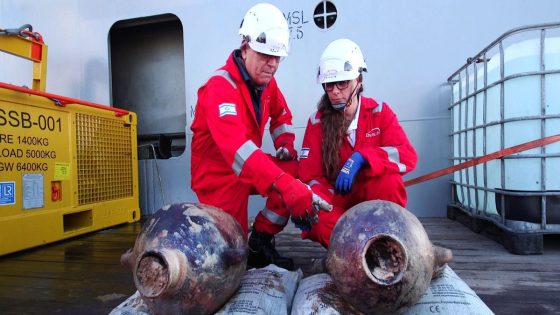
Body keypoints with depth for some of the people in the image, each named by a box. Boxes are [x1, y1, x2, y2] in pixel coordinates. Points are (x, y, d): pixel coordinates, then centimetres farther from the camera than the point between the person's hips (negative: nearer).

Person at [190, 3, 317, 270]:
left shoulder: (266, 82, -2)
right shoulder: (220, 88, -27)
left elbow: (281, 114, 17)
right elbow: (236, 146, -43)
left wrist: (285, 143, -4)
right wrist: (285, 185, -54)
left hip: (249, 168, 7)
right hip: (218, 174, -7)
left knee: (298, 171, -14)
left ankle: (262, 241, -1)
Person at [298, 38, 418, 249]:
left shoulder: (379, 112, -5)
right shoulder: (317, 122, -5)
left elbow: (407, 156, -20)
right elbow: (311, 176, -8)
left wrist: (361, 158, -36)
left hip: (374, 197, 1)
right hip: (337, 201, 0)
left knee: (389, 179, -33)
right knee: (321, 224, -34)